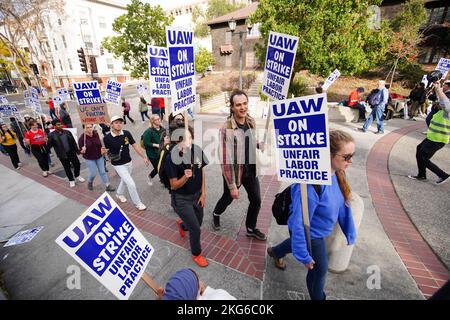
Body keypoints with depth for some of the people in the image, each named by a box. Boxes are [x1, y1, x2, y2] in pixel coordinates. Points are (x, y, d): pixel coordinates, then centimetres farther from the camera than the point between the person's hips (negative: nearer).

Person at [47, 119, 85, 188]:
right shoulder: (52, 135, -5)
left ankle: (77, 176, 36)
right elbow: (49, 146, -4)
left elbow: (73, 142, 6)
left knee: (77, 164, 9)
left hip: (72, 152, 2)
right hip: (62, 155, -2)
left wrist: (77, 150, 6)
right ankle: (71, 180, 27)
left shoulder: (67, 132, 3)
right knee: (67, 168, 8)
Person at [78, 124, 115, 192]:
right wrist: (83, 151, -31)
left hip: (99, 156, 3)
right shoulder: (82, 138, -17)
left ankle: (108, 186, 19)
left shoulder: (96, 134, -8)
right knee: (93, 173, 2)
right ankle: (90, 183, 35)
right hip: (89, 159, -3)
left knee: (102, 171, 9)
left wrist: (102, 149, -7)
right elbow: (81, 151, -10)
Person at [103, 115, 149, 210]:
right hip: (118, 165, -4)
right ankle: (137, 203, 13)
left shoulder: (127, 133, -10)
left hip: (129, 162, 4)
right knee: (131, 184, -8)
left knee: (124, 180, 26)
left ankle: (119, 194, 56)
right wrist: (109, 155, -22)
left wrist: (144, 157, -4)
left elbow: (135, 146, -3)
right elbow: (105, 151, -1)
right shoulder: (107, 138, -17)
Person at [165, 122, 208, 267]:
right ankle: (196, 254, 34)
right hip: (181, 199, -5)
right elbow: (174, 185, -17)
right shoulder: (171, 158, -25)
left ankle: (181, 224, 57)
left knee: (198, 223, 21)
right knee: (196, 229, 2)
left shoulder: (197, 150, -14)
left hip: (197, 195, 5)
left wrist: (203, 194, 2)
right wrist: (185, 177, -37)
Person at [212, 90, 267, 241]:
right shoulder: (227, 128, -25)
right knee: (228, 198, 19)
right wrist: (232, 186, -21)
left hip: (251, 169, 5)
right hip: (234, 171, -5)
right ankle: (216, 214, 53)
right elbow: (226, 160, -24)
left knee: (256, 200, 13)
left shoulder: (251, 122, -5)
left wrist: (261, 145, -8)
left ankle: (251, 228, 39)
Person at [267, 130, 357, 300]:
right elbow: (300, 223, -32)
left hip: (317, 231, 7)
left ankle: (275, 252, 67)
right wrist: (304, 255, -22)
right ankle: (317, 297, 51)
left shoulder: (336, 174, -15)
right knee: (319, 269, 17)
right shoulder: (311, 184, -40)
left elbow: (343, 203, -1)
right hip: (310, 234, -7)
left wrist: (350, 232, 8)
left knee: (295, 242, 34)